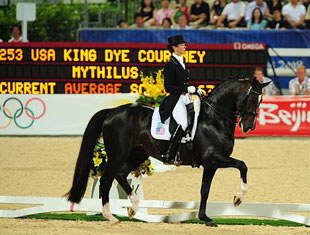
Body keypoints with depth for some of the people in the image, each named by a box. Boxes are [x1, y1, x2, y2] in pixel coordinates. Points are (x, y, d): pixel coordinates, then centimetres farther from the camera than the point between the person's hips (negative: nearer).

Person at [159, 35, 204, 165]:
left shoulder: (182, 62, 16)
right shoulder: (170, 65, -12)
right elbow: (168, 87, -16)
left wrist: (196, 90, 9)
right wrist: (187, 89, -18)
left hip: (185, 98, 10)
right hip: (175, 99, -10)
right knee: (183, 123, -26)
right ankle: (169, 156, -24)